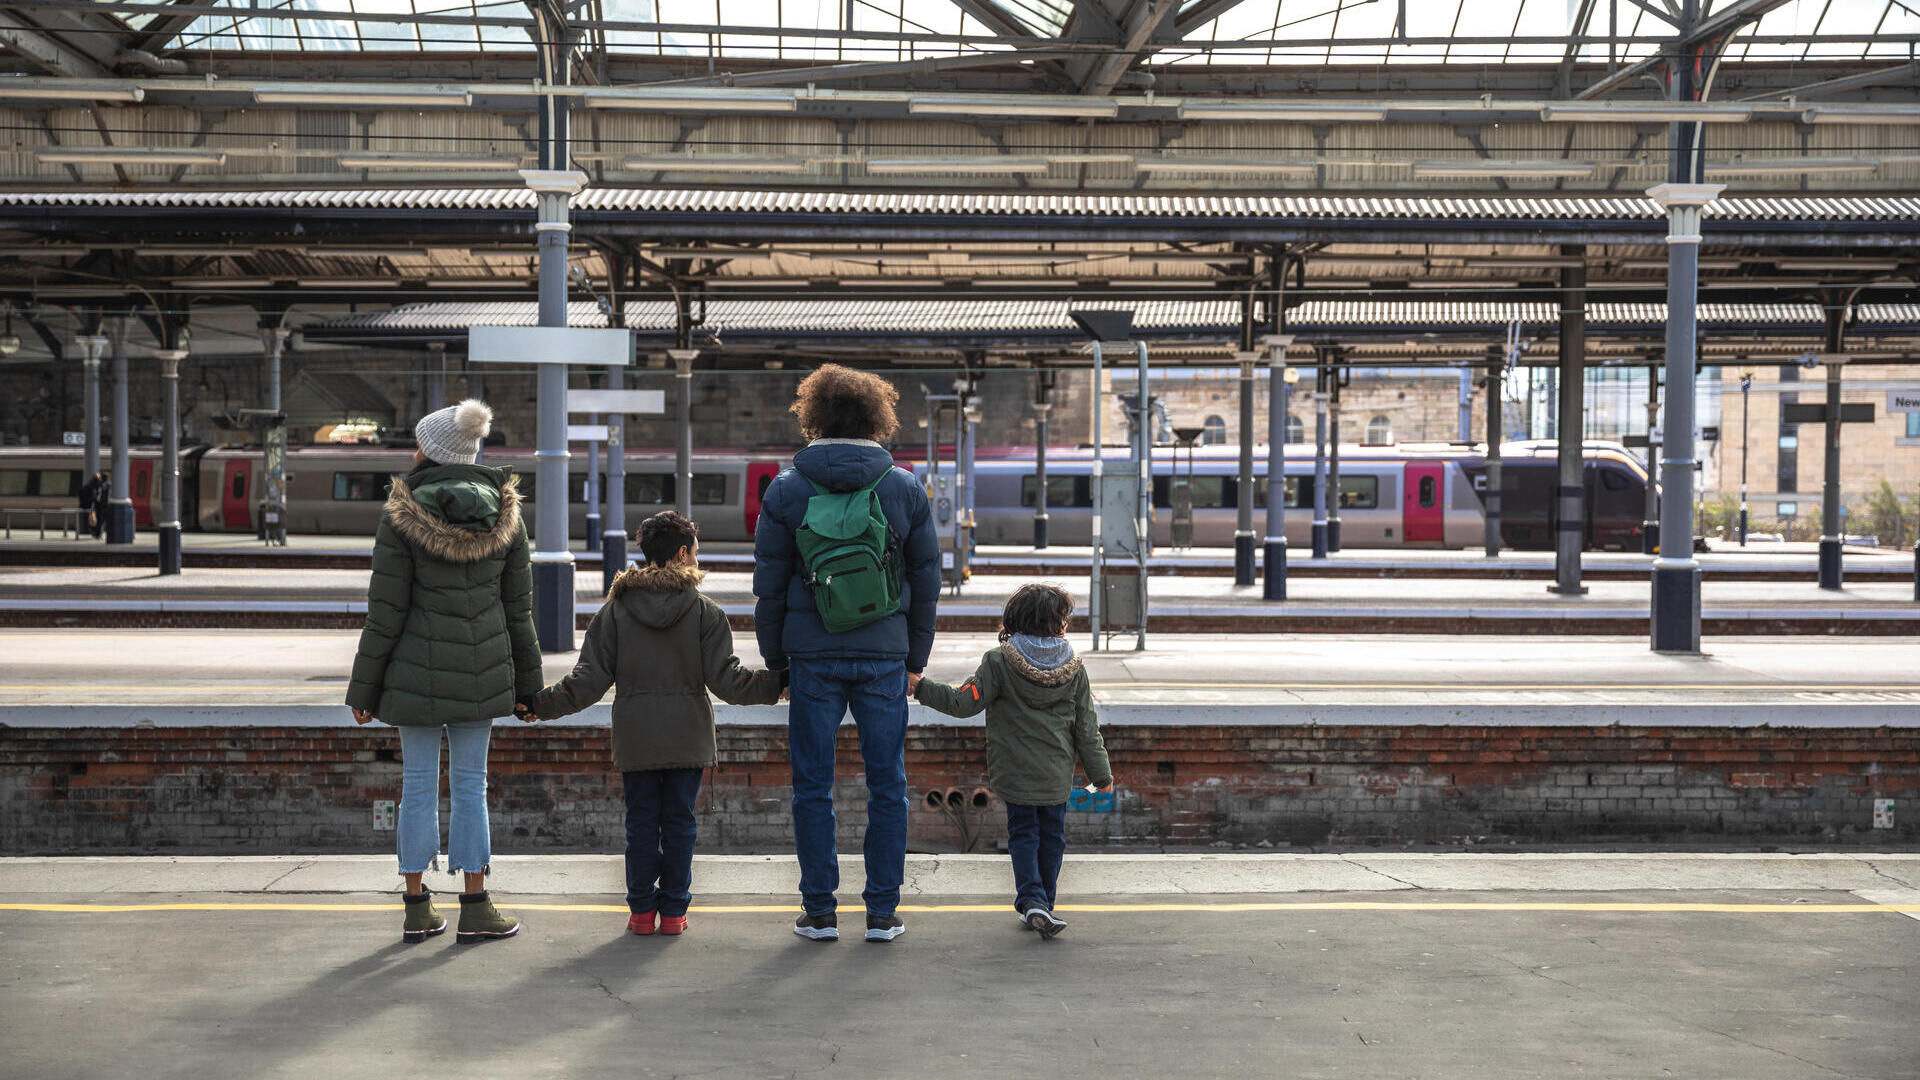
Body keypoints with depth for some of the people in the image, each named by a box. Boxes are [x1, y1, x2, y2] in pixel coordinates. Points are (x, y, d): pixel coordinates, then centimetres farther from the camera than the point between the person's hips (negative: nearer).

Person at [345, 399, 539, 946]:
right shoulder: (505, 515, -1)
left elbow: (385, 613, -10)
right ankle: (475, 909, 11)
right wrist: (528, 685, 11)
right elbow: (518, 609, 3)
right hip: (482, 671, 2)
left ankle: (418, 910, 14)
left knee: (418, 784, 7)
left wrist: (363, 688, -2)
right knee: (470, 784, 9)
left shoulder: (401, 516, -10)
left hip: (416, 671, -2)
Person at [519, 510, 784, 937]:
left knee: (641, 821, 9)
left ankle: (642, 909, 12)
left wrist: (538, 705, 8)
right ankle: (674, 910, 10)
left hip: (635, 737, 1)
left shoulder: (614, 610, 0)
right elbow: (726, 680, -8)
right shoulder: (705, 612, -4)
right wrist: (779, 682, 4)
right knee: (679, 821, 7)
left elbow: (589, 681, -3)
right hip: (687, 737, -1)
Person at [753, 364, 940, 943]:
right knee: (887, 786, 8)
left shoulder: (785, 490, 0)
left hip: (812, 657, -1)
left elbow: (769, 586, 2)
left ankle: (819, 910, 10)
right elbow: (926, 582, 6)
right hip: (884, 656, 1)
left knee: (812, 787, 7)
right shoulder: (906, 489, 2)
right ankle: (882, 912, 10)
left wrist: (775, 659, 11)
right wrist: (914, 660, 14)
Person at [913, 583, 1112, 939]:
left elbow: (964, 702, -15)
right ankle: (1044, 904, 21)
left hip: (1014, 773, -1)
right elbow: (1086, 729, 2)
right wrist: (1101, 774, 11)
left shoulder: (998, 662, -10)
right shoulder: (1074, 669, -2)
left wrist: (921, 688, -5)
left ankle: (1032, 900, -9)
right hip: (1057, 776, 2)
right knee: (1052, 835, 14)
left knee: (1023, 834, 8)